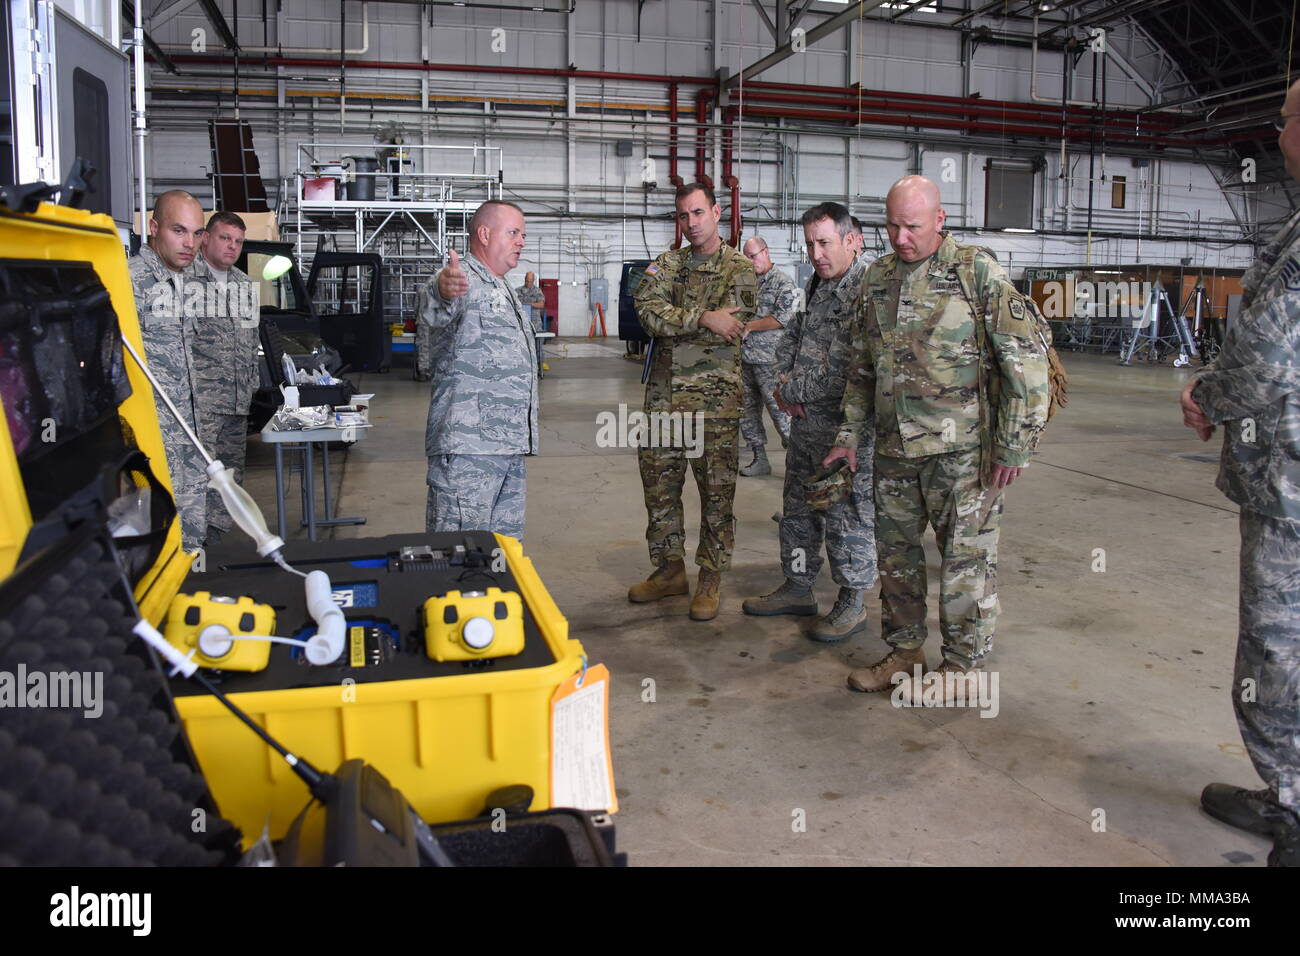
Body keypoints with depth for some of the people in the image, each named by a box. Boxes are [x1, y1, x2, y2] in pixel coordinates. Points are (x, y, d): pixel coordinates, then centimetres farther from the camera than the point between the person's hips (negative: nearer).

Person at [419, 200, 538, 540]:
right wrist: (442, 291, -57)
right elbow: (434, 313, -33)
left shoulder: (505, 291, 23)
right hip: (467, 448, -9)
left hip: (509, 448, 9)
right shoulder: (464, 278, -8)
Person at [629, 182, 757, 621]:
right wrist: (702, 319, -19)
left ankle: (711, 579, 15)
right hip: (663, 392, 5)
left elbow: (729, 328, -14)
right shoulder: (666, 264, 11)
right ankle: (669, 569, 26)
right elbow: (647, 310, -8)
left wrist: (672, 321, -8)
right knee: (659, 483, 11)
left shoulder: (741, 269, 0)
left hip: (715, 396, -4)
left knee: (717, 491, 2)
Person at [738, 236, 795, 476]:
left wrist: (749, 327, -11)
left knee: (779, 409, -9)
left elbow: (784, 317, -14)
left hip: (769, 360, -7)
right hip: (745, 358, 7)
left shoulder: (783, 282, -4)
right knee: (747, 410, 9)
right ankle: (760, 459, 18)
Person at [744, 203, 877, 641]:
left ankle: (853, 601, 16)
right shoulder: (818, 286, 12)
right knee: (798, 507, 18)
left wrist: (795, 391, -10)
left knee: (846, 514, 1)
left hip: (845, 425, -9)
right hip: (805, 420, 9)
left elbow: (845, 369, -23)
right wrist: (784, 382, 4)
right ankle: (798, 588, 32)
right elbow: (791, 337, 22)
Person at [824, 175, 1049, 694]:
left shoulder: (977, 272, -7)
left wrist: (1014, 446, -12)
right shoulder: (878, 277, 10)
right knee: (895, 550, 13)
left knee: (966, 555, 3)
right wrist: (850, 433, 15)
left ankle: (962, 663, 18)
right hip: (895, 447, 6)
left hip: (962, 448, -6)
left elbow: (1026, 360, -9)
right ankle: (904, 650, 29)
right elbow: (862, 364, 19)